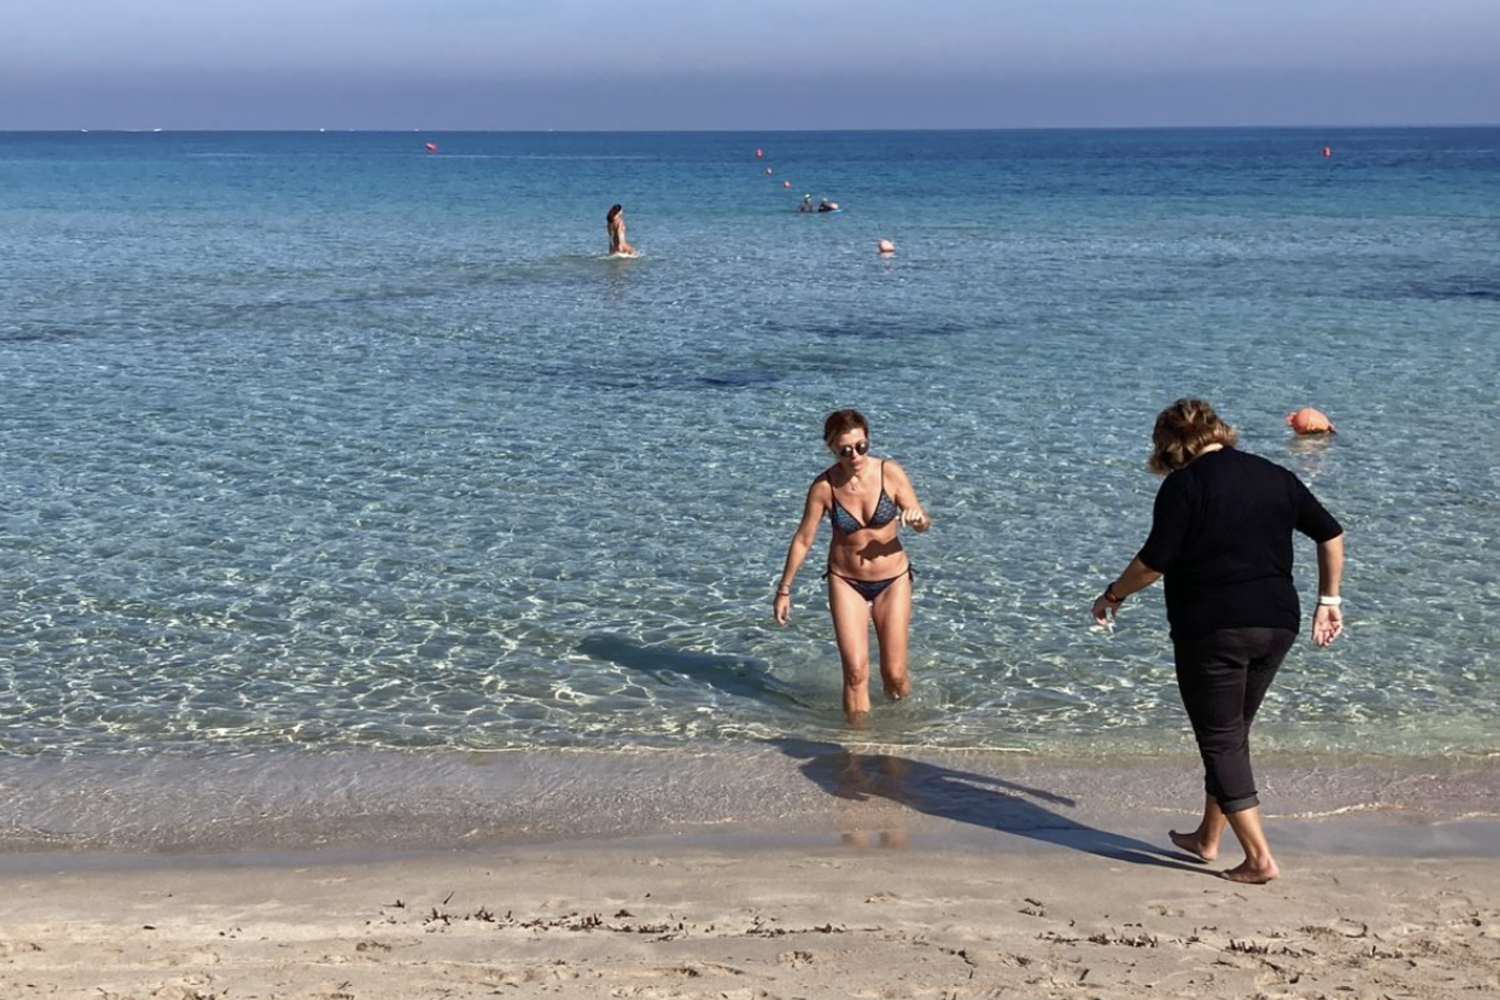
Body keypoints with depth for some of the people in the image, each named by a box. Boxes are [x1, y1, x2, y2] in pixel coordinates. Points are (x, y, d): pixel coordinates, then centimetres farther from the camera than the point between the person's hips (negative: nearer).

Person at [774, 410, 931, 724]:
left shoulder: (890, 473, -14)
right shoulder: (824, 486, -15)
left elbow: (924, 523, -5)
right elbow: (803, 540, -4)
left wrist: (917, 518, -29)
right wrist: (784, 589, 1)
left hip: (892, 580, 1)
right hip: (846, 581, -1)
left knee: (895, 674, 4)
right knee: (856, 671, -12)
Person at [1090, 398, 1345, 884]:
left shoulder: (1184, 485, -9)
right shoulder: (1274, 476, 10)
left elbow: (1154, 562, -13)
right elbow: (1331, 534, 12)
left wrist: (1114, 595, 3)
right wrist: (1328, 601, 18)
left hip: (1212, 629, -7)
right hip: (1277, 625, 7)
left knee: (1220, 740, 3)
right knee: (1232, 733, 19)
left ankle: (1259, 858, -1)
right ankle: (1207, 838, 31)